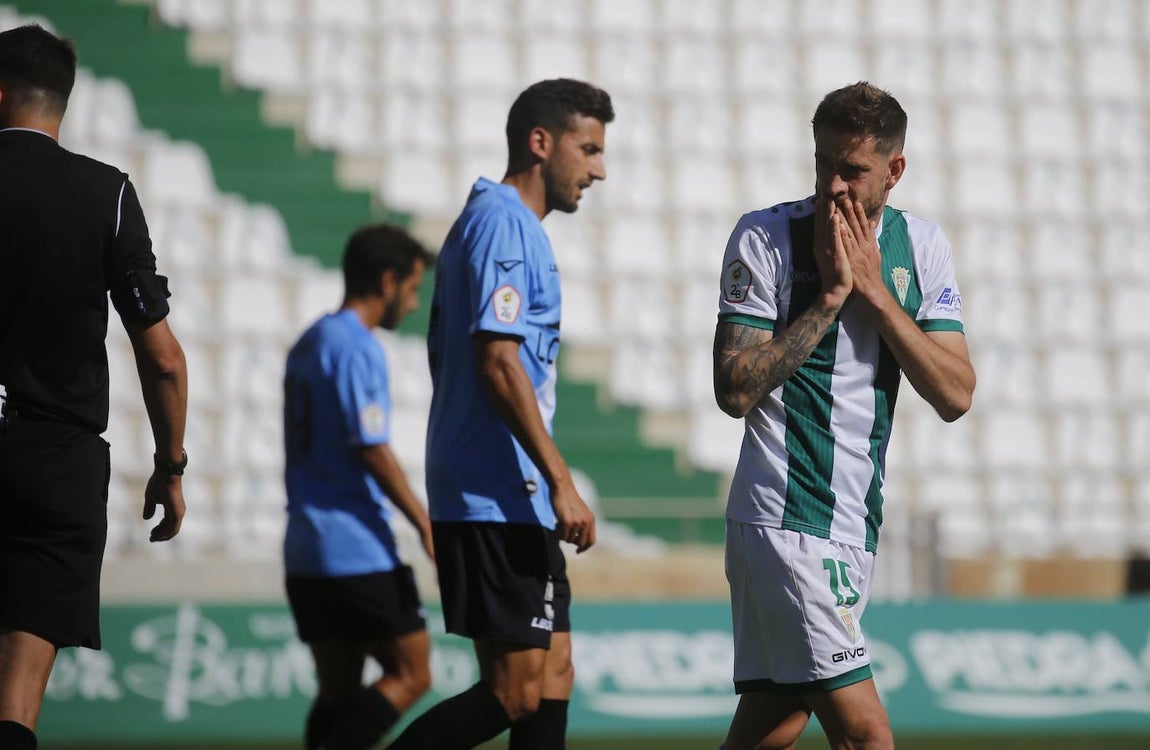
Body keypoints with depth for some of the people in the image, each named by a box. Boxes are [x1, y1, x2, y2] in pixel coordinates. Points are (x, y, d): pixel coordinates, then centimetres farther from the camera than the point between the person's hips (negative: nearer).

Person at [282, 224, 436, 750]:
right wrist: (425, 525, -14)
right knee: (410, 676, -3)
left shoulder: (309, 344, 17)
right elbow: (371, 450, -18)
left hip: (307, 549, 9)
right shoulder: (356, 349, -12)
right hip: (358, 551, -9)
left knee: (339, 689, 8)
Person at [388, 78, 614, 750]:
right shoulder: (503, 222, -11)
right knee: (515, 692, -11)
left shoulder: (499, 222, 20)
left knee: (551, 681, 9)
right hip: (498, 502, -11)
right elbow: (497, 362, -20)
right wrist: (560, 481, -21)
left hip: (514, 502, 11)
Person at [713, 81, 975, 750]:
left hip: (857, 520, 6)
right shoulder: (764, 237, -6)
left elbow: (956, 396, 0)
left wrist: (875, 292, -8)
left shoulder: (922, 246, 8)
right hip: (786, 516, -6)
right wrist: (830, 296, -14)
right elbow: (735, 389, -13)